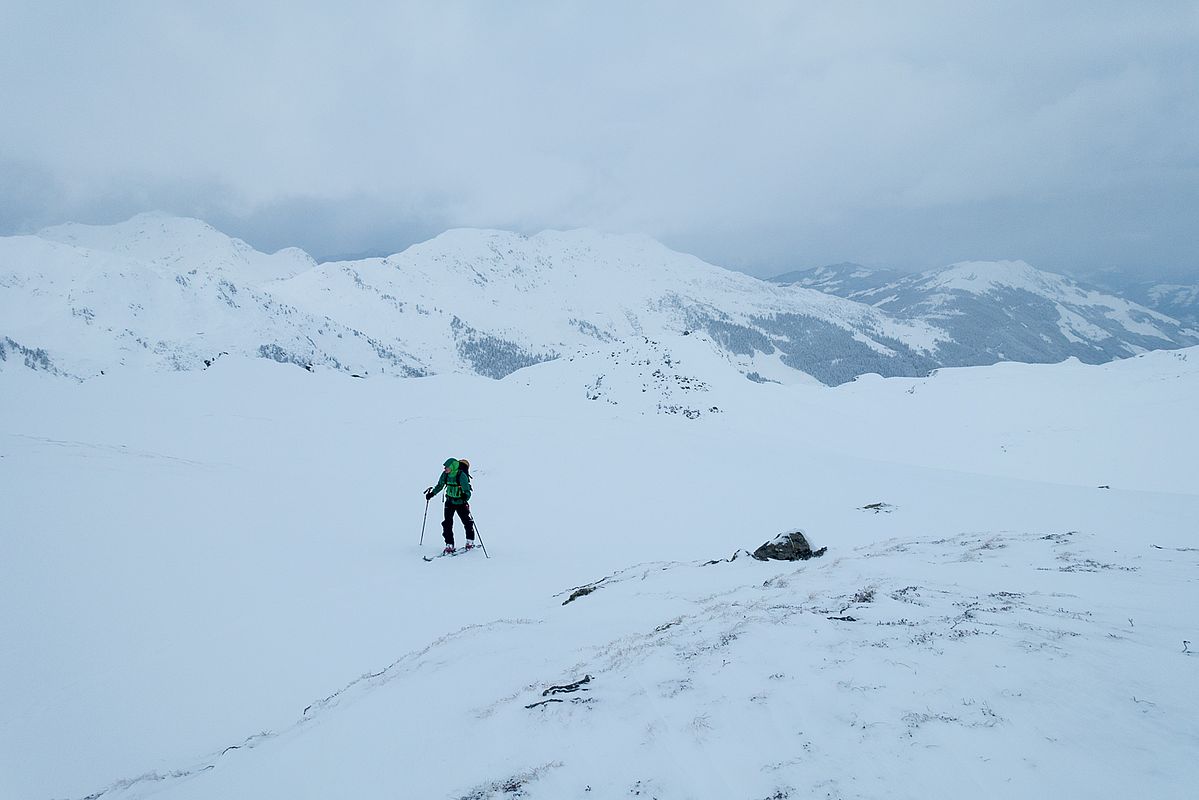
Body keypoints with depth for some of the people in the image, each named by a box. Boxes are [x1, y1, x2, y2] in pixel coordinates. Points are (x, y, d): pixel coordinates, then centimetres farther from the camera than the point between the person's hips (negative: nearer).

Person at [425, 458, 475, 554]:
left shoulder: (462, 476, -22)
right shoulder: (445, 474, -6)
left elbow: (467, 491, -23)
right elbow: (440, 486, 12)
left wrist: (465, 496, -42)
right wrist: (432, 493, 6)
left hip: (461, 503, -4)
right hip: (450, 502, 4)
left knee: (467, 522, 6)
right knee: (447, 523, -4)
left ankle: (470, 542, 26)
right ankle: (449, 545, 3)